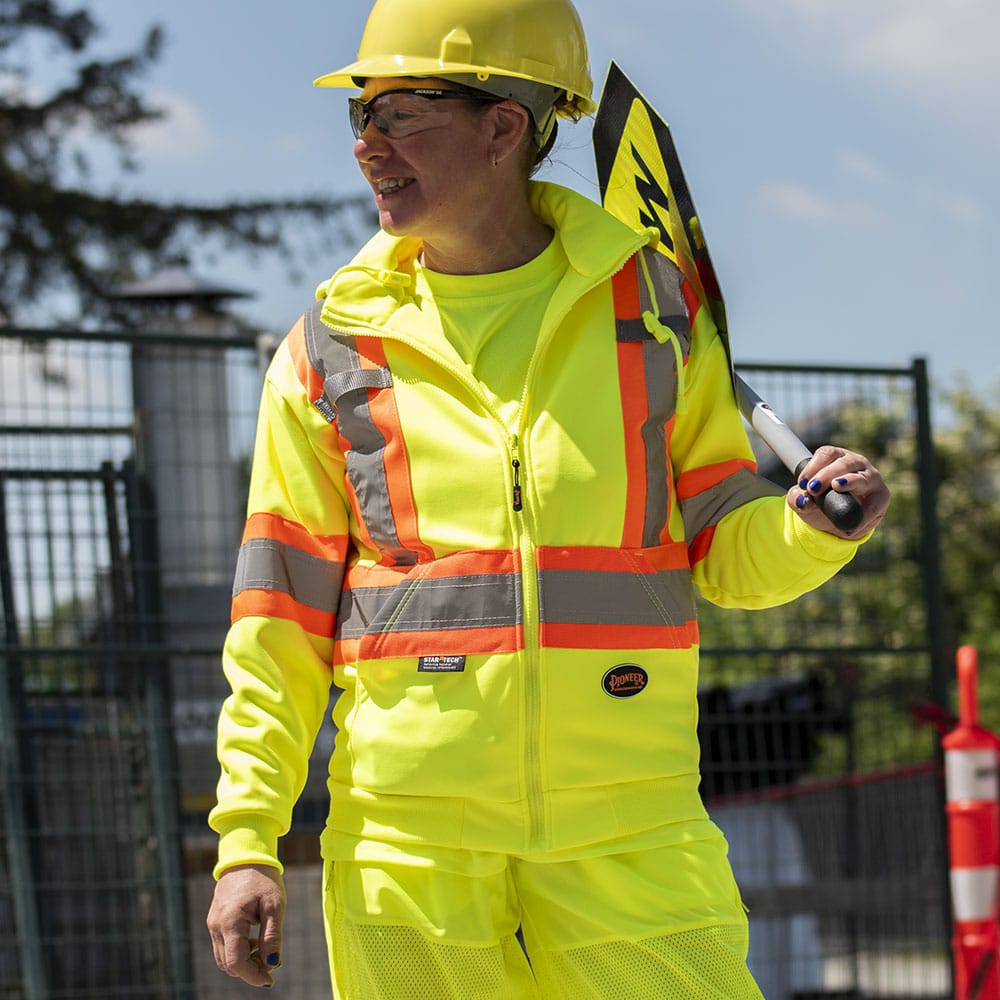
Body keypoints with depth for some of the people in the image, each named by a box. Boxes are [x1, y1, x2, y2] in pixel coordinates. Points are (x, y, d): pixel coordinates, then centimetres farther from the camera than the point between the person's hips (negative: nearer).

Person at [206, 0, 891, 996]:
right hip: (407, 830, 0)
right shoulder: (330, 345, 6)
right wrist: (246, 842, -2)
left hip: (625, 828, 0)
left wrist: (812, 528, -12)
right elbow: (279, 623, 6)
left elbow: (728, 553, 11)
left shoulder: (653, 305, 7)